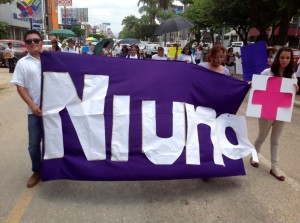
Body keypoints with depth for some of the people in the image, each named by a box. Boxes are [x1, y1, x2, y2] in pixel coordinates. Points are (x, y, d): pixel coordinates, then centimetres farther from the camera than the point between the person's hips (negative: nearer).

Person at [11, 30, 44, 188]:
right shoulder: (22, 63, 2)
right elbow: (20, 87, -1)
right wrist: (32, 105, -11)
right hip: (35, 110, 0)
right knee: (34, 143, 7)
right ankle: (37, 171, 26)